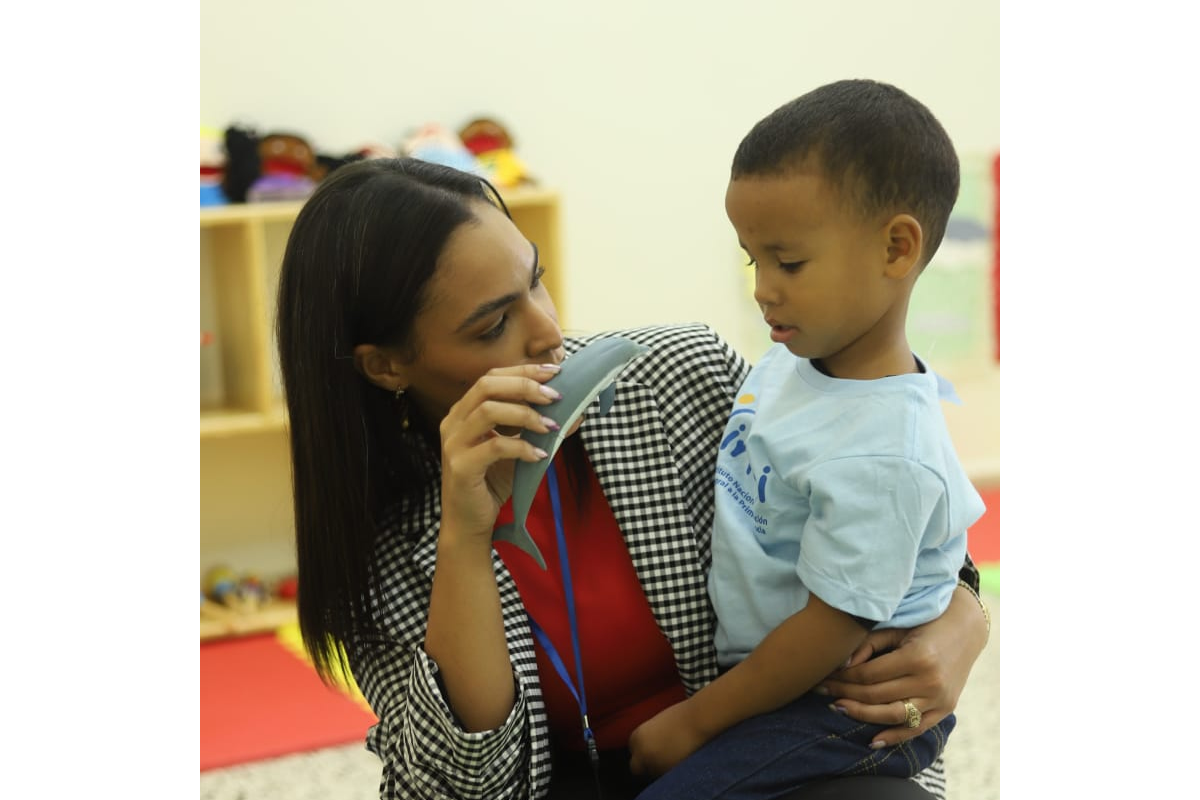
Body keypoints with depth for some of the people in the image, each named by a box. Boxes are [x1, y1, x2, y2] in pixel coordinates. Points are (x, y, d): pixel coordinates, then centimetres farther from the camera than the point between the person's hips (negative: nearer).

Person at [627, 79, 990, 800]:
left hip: (843, 714, -9)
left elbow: (833, 630, -23)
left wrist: (693, 721, -13)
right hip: (751, 658, 9)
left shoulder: (882, 455, -29)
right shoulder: (789, 362, -2)